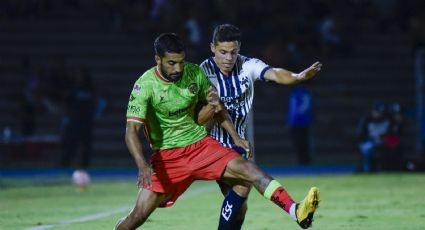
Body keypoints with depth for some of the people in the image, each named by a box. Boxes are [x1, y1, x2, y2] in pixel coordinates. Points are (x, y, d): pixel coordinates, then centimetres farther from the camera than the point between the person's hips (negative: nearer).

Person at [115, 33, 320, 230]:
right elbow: (132, 132, -22)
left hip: (201, 145, 3)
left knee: (246, 168, -21)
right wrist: (143, 166, -36)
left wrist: (213, 106, -10)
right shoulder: (145, 85, -16)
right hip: (166, 155, -3)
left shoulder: (195, 73, -3)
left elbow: (216, 107, 15)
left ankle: (296, 212, -33)